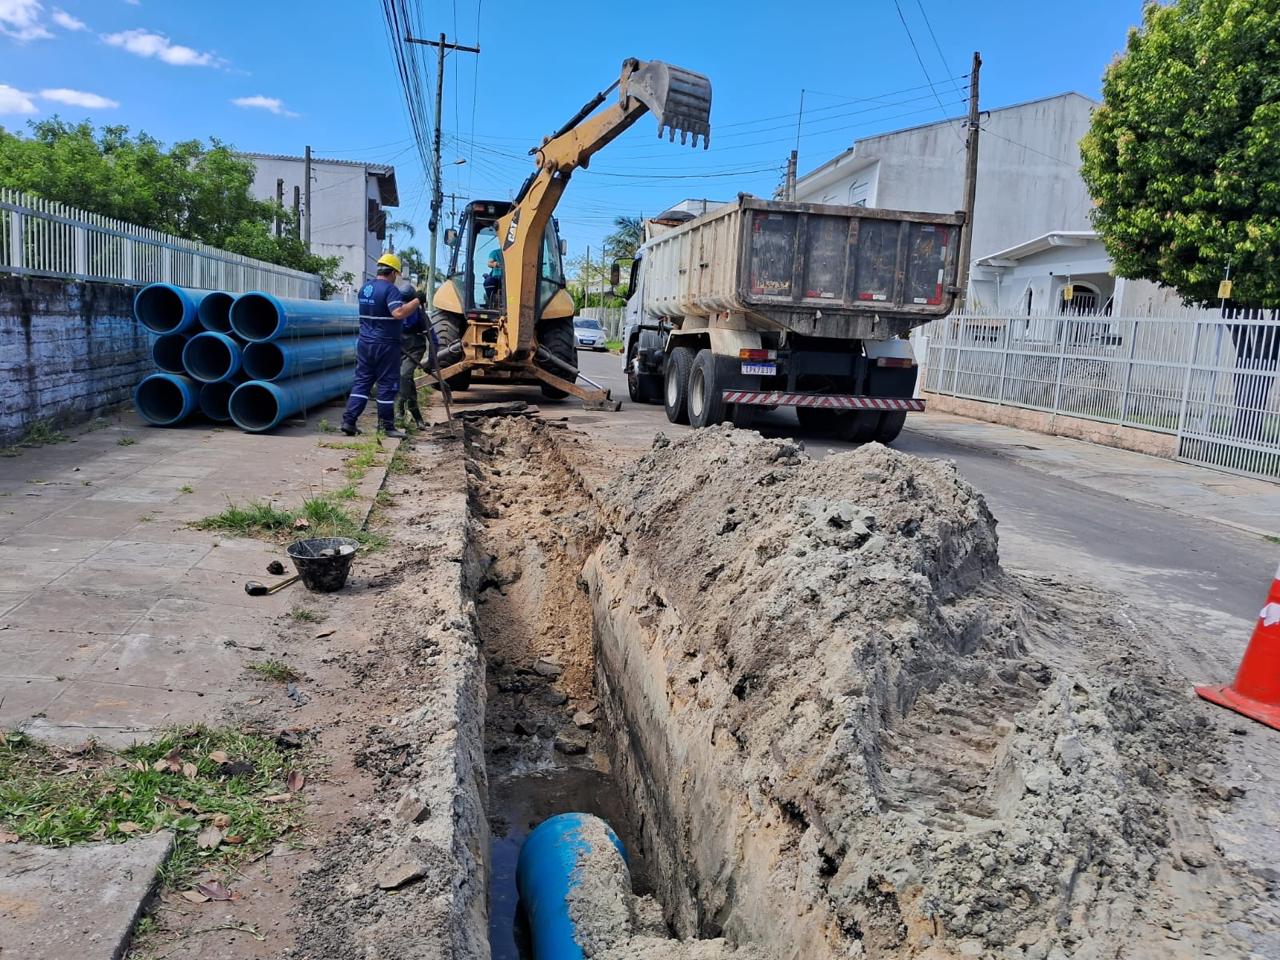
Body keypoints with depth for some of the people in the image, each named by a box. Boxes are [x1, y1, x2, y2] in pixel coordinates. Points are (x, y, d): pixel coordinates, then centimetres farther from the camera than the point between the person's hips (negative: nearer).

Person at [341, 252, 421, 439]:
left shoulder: (365, 287, 13)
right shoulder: (390, 289, -13)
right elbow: (399, 313, -28)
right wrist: (417, 301, -16)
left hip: (364, 343, 7)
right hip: (385, 345, -7)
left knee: (361, 381, 11)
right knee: (387, 384, 2)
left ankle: (349, 421, 4)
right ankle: (386, 426, 7)